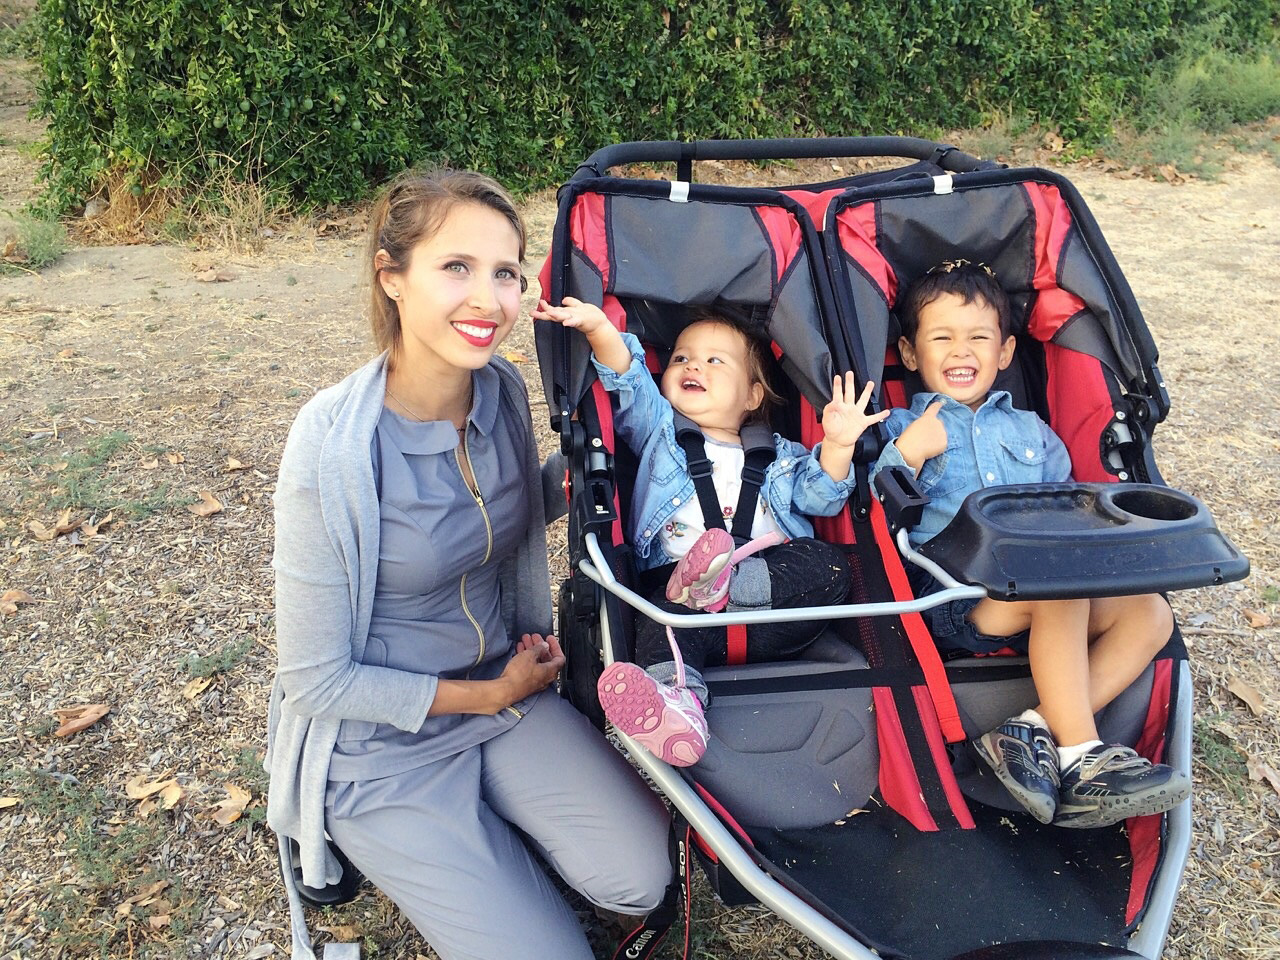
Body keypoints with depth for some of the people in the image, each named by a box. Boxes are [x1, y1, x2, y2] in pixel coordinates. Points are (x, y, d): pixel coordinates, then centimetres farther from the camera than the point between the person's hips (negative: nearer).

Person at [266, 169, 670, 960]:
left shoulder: (504, 391, -8)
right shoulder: (332, 447, -26)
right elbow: (316, 680, -18)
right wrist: (488, 696, -12)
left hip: (506, 685, 5)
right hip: (380, 741, -5)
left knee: (641, 879, -9)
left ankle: (484, 822, 15)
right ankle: (399, 845, 17)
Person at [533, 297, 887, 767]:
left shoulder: (777, 456, 27)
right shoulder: (660, 432, 24)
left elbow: (819, 496, 15)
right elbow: (629, 381, 7)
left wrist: (837, 446, -4)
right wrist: (601, 331, -12)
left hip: (773, 591, 2)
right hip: (676, 589, -2)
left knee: (829, 565, -23)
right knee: (662, 621, -33)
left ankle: (725, 584, -38)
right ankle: (677, 701, -59)